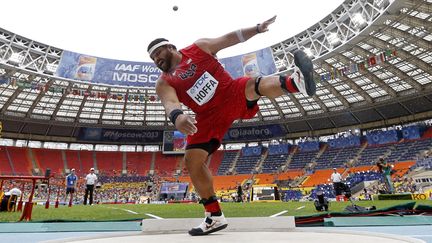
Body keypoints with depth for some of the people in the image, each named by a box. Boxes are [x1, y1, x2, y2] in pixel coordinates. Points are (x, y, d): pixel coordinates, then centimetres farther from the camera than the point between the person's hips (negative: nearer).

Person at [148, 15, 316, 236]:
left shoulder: (199, 47, 5)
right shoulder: (163, 83, 0)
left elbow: (230, 38, 8)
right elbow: (170, 103, -21)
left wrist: (257, 28, 0)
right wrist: (177, 117, -45)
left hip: (234, 94, 0)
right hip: (210, 117, 1)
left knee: (255, 84, -32)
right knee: (192, 161, -6)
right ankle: (215, 216, 4)